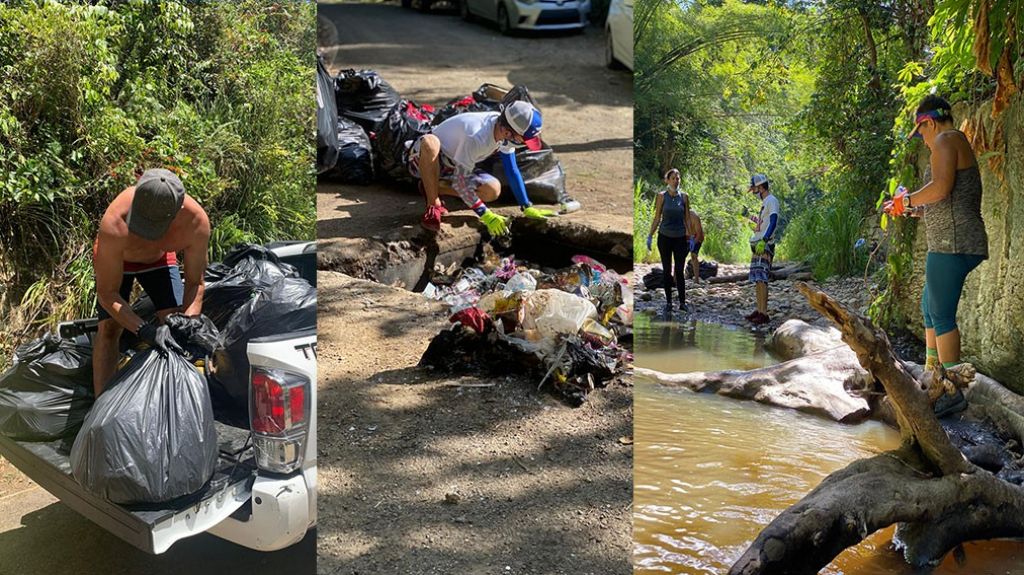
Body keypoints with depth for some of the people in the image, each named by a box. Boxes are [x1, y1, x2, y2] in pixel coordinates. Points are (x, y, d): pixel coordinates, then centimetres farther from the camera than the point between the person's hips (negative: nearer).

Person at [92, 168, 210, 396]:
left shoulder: (197, 221, -38)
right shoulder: (114, 224, -44)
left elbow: (195, 283, -23)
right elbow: (107, 293, -35)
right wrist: (144, 331, -46)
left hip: (159, 257, 2)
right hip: (114, 257, -2)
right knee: (109, 327, -14)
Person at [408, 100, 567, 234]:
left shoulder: (504, 128, -15)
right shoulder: (476, 137, -39)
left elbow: (512, 171, -5)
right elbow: (460, 181, -32)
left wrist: (527, 208, -7)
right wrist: (485, 215, -32)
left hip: (451, 166, 7)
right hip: (423, 158, -7)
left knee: (493, 190, -15)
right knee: (430, 142, -43)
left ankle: (432, 188, 3)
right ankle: (433, 206, -24)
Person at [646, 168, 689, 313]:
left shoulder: (684, 197, 3)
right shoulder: (662, 196, -1)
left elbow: (687, 218, 8)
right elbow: (657, 218, 2)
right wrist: (650, 236, -1)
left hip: (680, 237, 0)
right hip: (664, 237, 0)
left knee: (679, 271, -1)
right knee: (667, 271, 5)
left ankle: (682, 303, 3)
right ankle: (668, 302, 12)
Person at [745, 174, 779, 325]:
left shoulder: (771, 201, -9)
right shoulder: (764, 202, 20)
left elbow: (773, 222, -21)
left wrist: (763, 241, -29)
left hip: (765, 245, -10)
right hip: (757, 245, 10)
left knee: (761, 278, -15)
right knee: (756, 279, 10)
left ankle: (764, 314, -16)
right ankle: (759, 310, 15)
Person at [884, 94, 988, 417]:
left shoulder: (946, 140, -7)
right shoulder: (960, 146, 23)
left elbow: (941, 188, -23)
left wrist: (906, 201, -9)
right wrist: (910, 210, 29)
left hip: (952, 243, -11)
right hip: (956, 243, 11)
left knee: (941, 315, -10)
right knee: (929, 308, 19)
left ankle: (952, 393, -9)